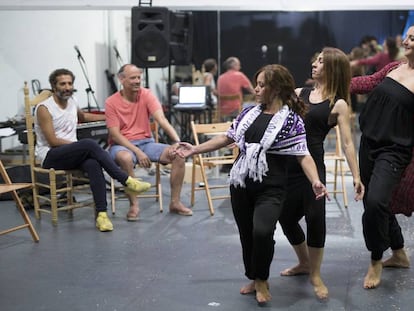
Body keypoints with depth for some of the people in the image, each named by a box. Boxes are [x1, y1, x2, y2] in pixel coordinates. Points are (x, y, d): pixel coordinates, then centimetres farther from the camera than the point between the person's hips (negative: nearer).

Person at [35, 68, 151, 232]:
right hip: (50, 156, -6)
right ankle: (127, 181, -30)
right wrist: (85, 146, -15)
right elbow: (53, 141, -14)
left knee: (93, 164, -31)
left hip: (72, 155, 6)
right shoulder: (44, 108, -9)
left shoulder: (72, 102, 14)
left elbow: (83, 116, 38)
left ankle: (101, 213, -39)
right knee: (90, 144, -32)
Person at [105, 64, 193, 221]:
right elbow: (115, 135, -12)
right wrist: (138, 152, -25)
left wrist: (177, 141, -33)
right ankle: (134, 205, -20)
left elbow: (161, 119, -16)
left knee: (179, 155, -18)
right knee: (126, 158, -40)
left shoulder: (146, 95, -2)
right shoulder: (111, 102, -7)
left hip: (146, 142, 3)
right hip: (122, 145, -3)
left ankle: (175, 202, -3)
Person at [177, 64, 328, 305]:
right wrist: (195, 149, 16)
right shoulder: (249, 112, 8)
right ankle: (254, 279, 34)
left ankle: (262, 280, 5)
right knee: (246, 235, 12)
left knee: (262, 232, -22)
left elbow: (303, 155, -14)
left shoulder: (291, 120, -7)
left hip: (270, 189, -5)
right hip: (241, 185, 6)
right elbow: (227, 138, 16)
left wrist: (315, 181, -30)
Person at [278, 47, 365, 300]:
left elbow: (347, 142, -6)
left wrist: (357, 176, -13)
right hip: (287, 164, 5)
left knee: (315, 217, -7)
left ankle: (316, 275, 14)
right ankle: (305, 263, 35)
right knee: (286, 216, 10)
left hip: (312, 165, -5)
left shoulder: (339, 104, -2)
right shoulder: (299, 93, 10)